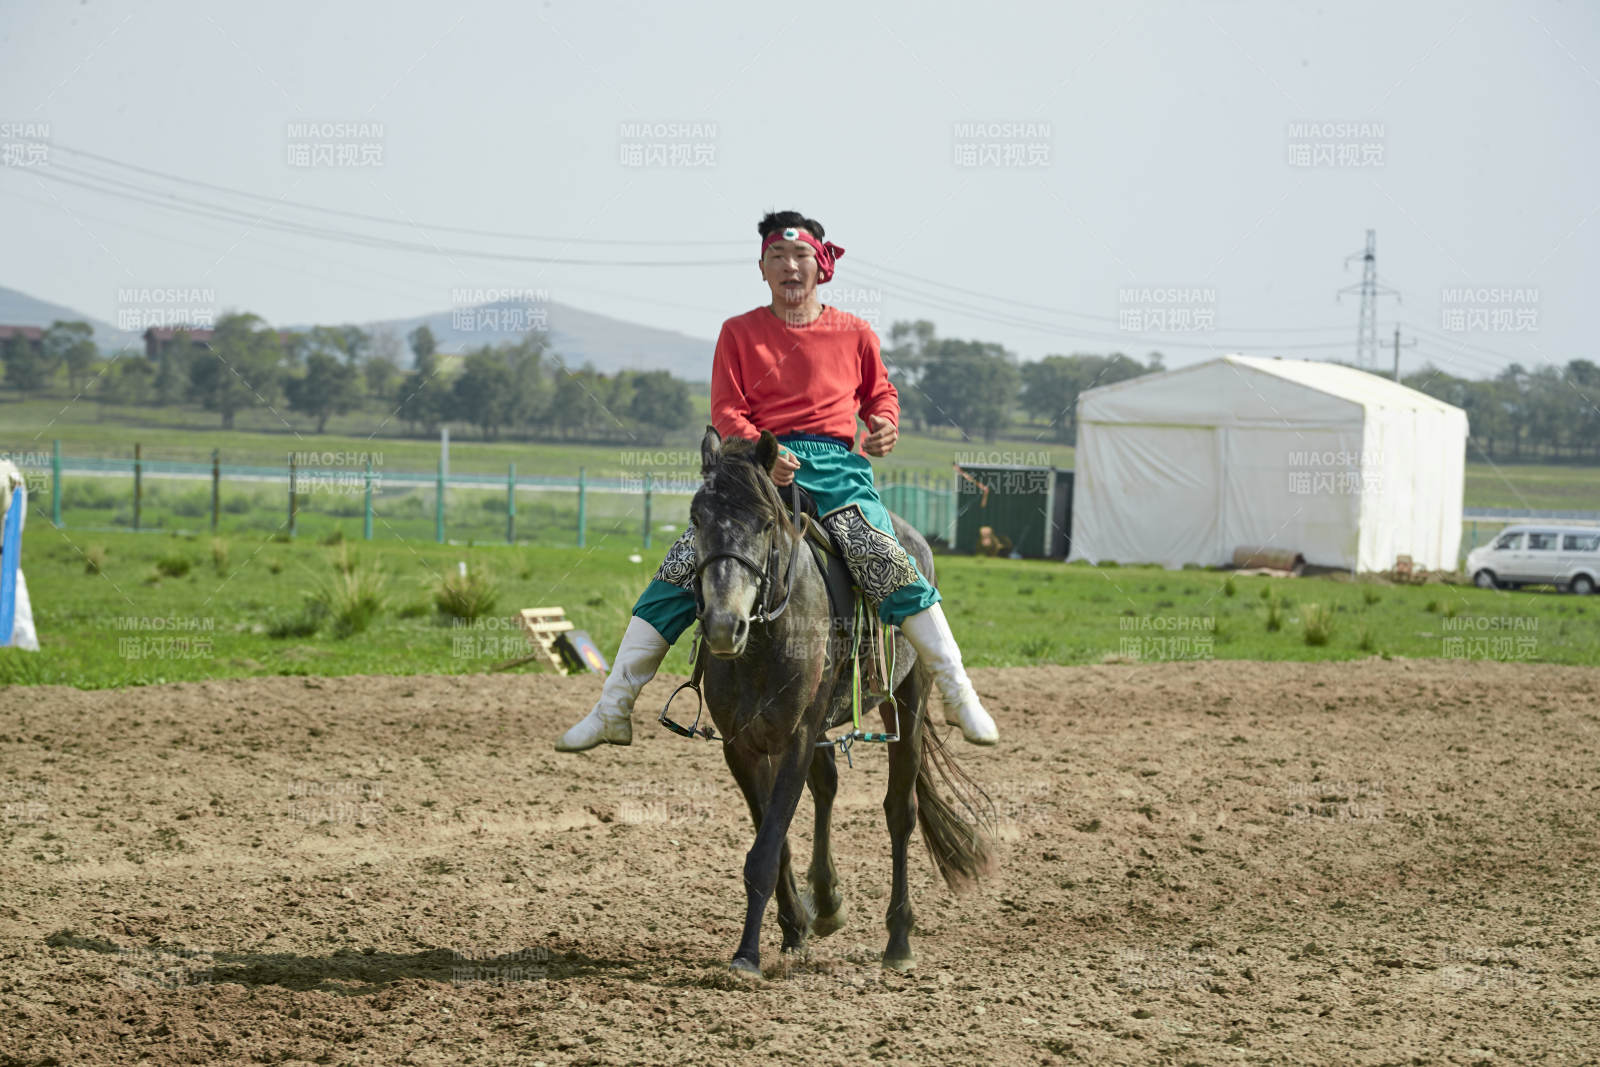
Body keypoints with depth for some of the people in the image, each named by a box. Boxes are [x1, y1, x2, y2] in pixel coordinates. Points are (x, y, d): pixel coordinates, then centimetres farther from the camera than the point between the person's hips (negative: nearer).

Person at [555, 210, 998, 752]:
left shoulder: (854, 334, 12)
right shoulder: (739, 333, 10)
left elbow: (880, 393, 25)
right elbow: (726, 413, 4)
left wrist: (885, 422, 0)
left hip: (835, 467, 0)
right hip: (756, 463, 0)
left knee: (888, 564, -24)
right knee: (681, 568, -14)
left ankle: (959, 695, -11)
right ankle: (612, 710, -7)